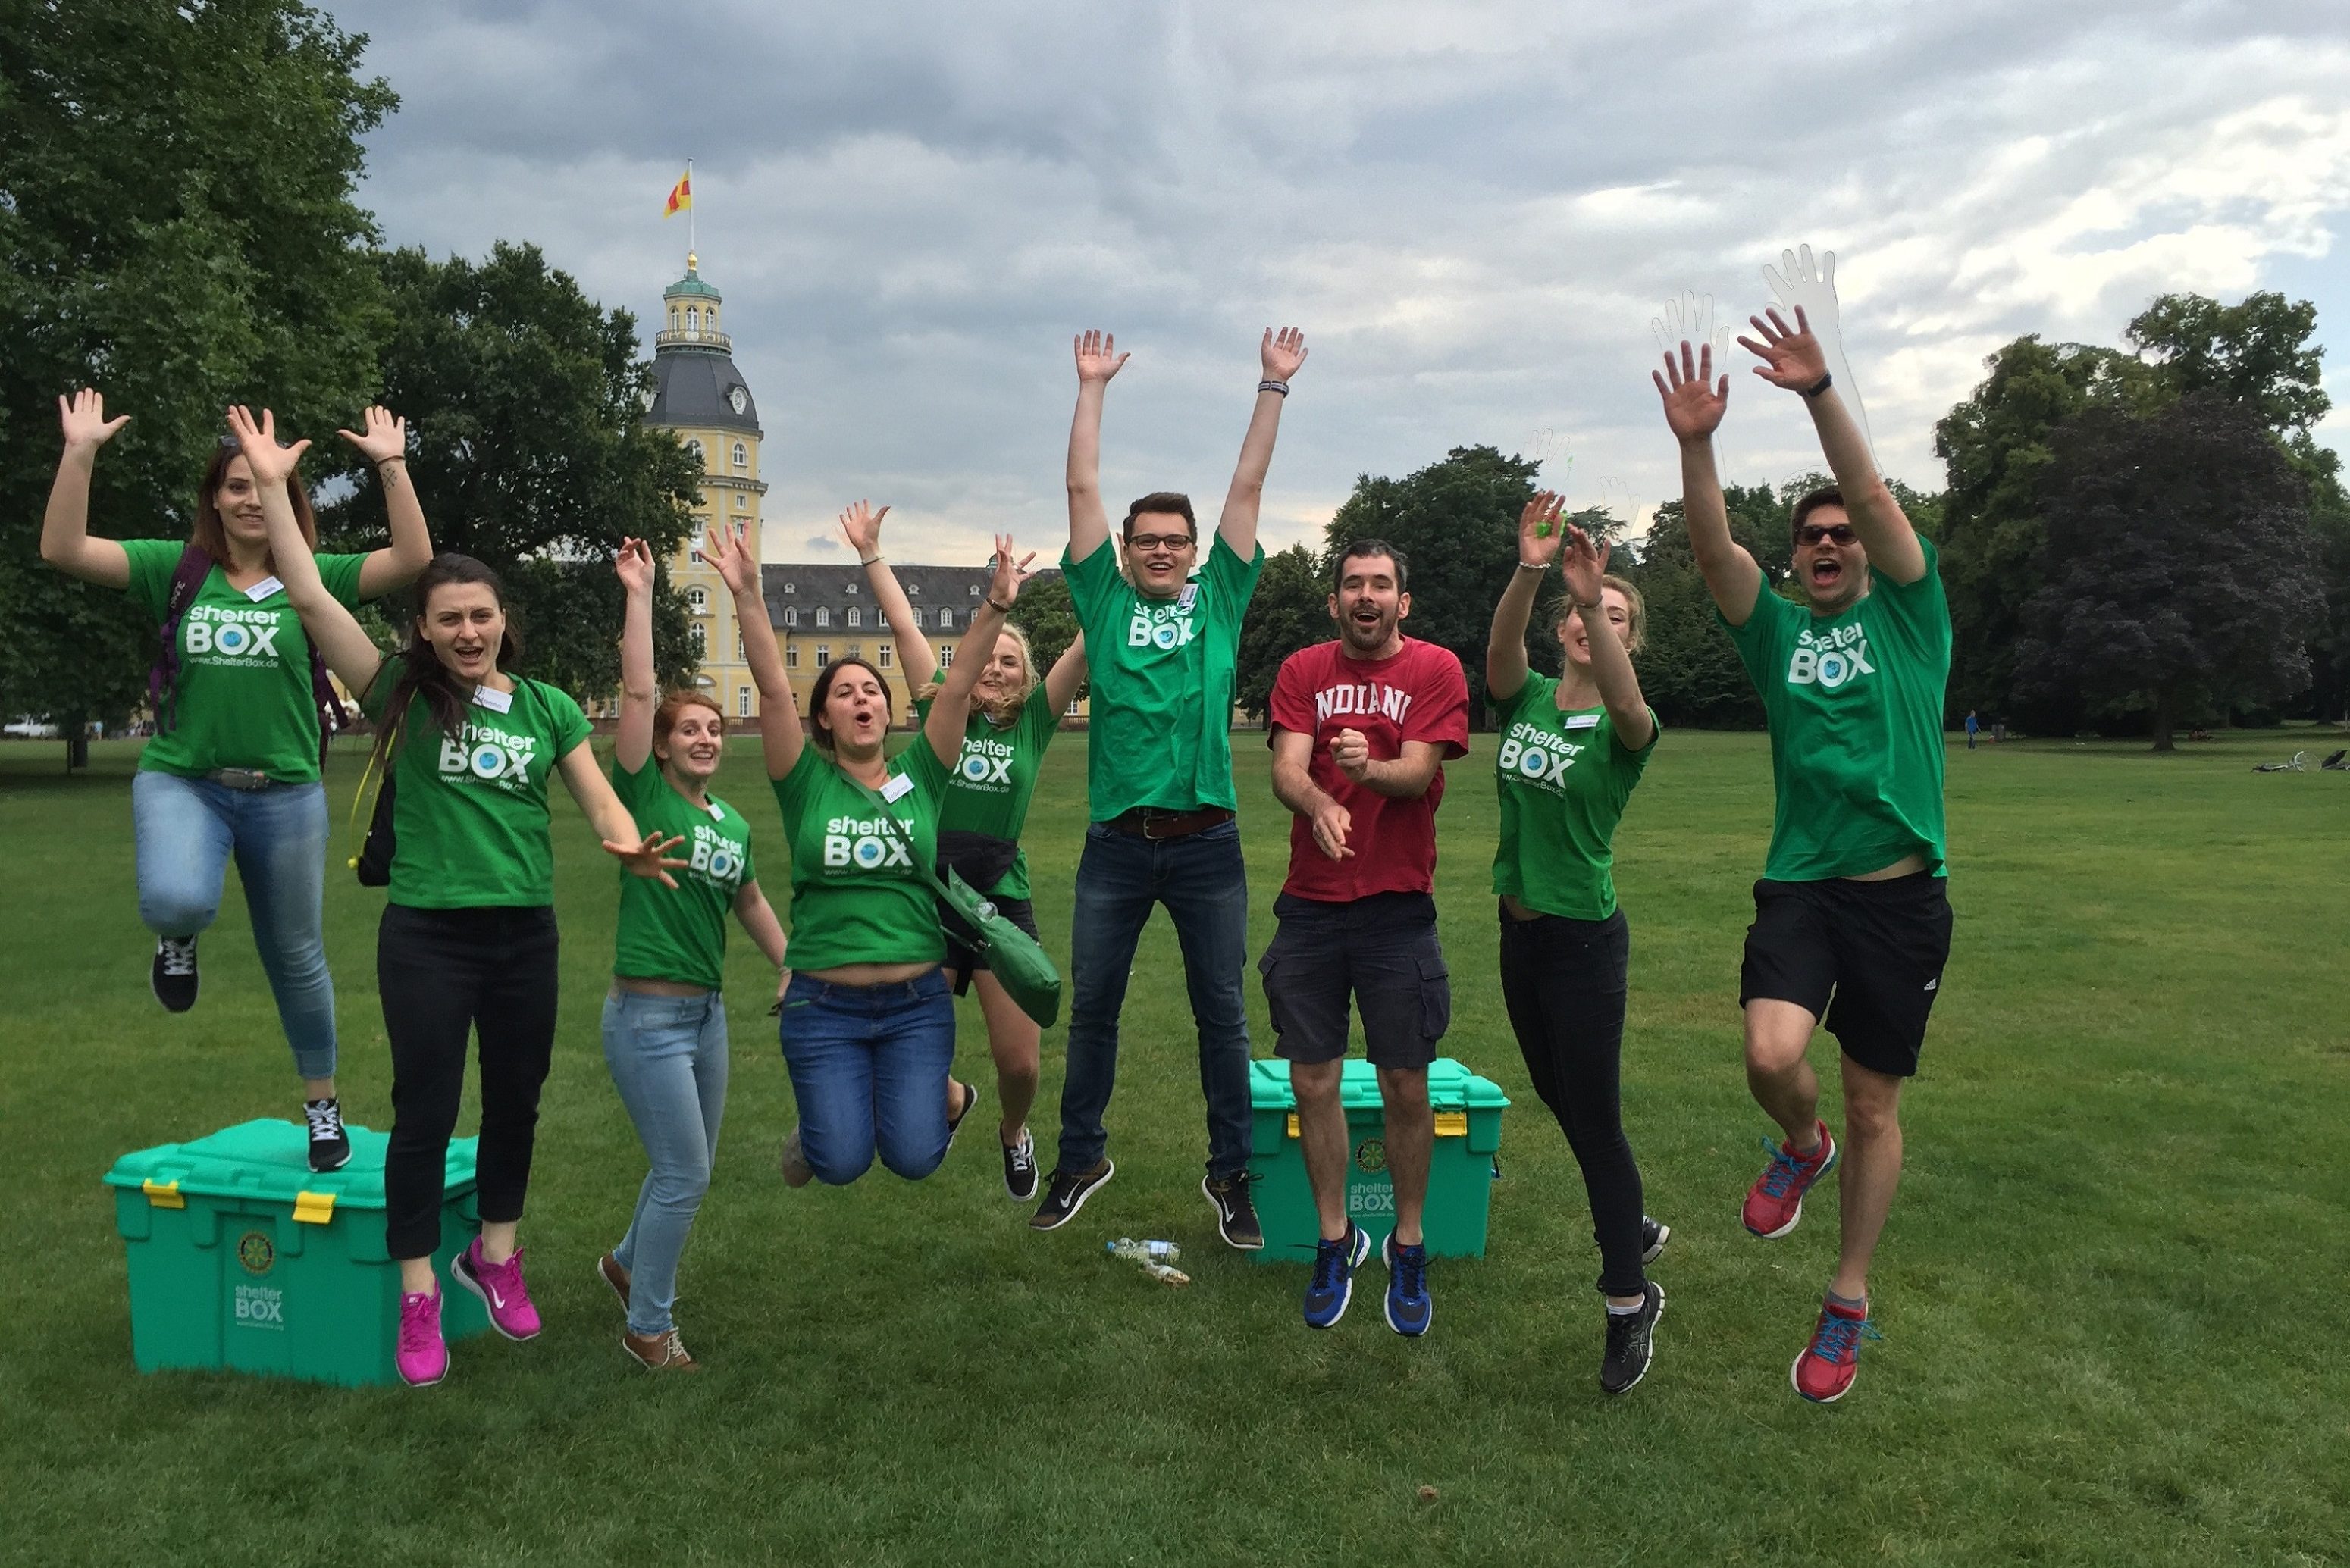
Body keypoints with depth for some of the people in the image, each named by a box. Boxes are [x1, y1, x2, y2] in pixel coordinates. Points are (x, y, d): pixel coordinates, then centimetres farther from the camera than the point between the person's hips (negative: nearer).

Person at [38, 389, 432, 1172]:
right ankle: (179, 938, 7)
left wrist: (392, 467, -19)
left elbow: (413, 561, -14)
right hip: (180, 779, 0)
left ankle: (321, 1100, 32)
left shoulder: (314, 578, -1)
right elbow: (63, 550, -8)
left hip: (284, 794, 0)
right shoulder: (177, 569, 2)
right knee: (178, 900, -33)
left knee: (295, 957, 12)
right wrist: (80, 453, -15)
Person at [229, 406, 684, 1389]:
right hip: (426, 937, -3)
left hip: (526, 934, 3)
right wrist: (271, 487, -15)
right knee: (425, 1114, 3)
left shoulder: (547, 705, 4)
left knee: (516, 1103, 15)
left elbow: (599, 799, 1)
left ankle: (495, 1257, 36)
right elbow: (312, 600, -11)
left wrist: (630, 847, -22)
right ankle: (418, 1300, 17)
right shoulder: (405, 695, -3)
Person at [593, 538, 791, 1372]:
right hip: (647, 1013, -7)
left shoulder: (733, 823, 8)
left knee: (690, 1168, 19)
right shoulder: (643, 794, -9)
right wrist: (640, 596, -20)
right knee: (684, 1174, -4)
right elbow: (638, 692, -19)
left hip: (708, 1011, 7)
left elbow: (752, 904, 21)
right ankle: (647, 1327, 15)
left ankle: (627, 1261, 47)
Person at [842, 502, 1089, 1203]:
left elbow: (1091, 640, -4)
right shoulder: (942, 714, 4)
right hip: (927, 899, 1)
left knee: (1020, 1061, 0)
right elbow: (904, 625, 5)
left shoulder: (1034, 720, 3)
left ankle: (1014, 1132, 35)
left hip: (1002, 902, -1)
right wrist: (870, 553, 8)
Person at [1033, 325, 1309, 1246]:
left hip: (1206, 843, 0)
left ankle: (1230, 1172, 21)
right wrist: (1093, 387, 8)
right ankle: (1081, 1157, 27)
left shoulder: (1219, 600, 8)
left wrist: (1275, 385, 6)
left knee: (1222, 1014, 8)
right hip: (1116, 843, 0)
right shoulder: (1104, 600, 6)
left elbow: (1248, 487, 6)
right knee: (1092, 1007, 10)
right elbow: (1083, 486, 6)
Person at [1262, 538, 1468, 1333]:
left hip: (1398, 909, -2)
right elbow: (1285, 769, -7)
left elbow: (1419, 770, -12)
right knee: (1312, 1082, 6)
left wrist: (1368, 768, -34)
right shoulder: (1303, 671, 6)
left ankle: (1408, 1250, 21)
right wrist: (1320, 804, -30)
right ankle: (1335, 1242, 24)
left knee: (1406, 1086, 2)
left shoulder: (1436, 669, 0)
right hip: (1309, 908, 2)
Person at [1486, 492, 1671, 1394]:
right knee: (1558, 1099, 19)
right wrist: (1530, 574, -39)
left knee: (1594, 1119, -1)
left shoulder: (1622, 728, -10)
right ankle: (1635, 1230, 42)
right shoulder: (1523, 700, 1)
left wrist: (1593, 601, -47)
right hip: (1520, 929, 6)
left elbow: (1627, 705, -35)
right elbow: (1502, 645, -21)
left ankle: (1630, 1303, 14)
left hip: (1584, 939, -6)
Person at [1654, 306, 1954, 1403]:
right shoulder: (1777, 631, 10)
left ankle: (1848, 1305, 25)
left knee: (1873, 1106, 7)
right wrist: (1696, 446, -22)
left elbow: (1875, 497, -9)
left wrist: (1820, 392, -21)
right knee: (1772, 1055, -23)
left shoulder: (1909, 616, 6)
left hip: (1901, 897, -1)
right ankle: (1799, 1147, 15)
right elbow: (1713, 548, -7)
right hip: (1800, 888, 1)